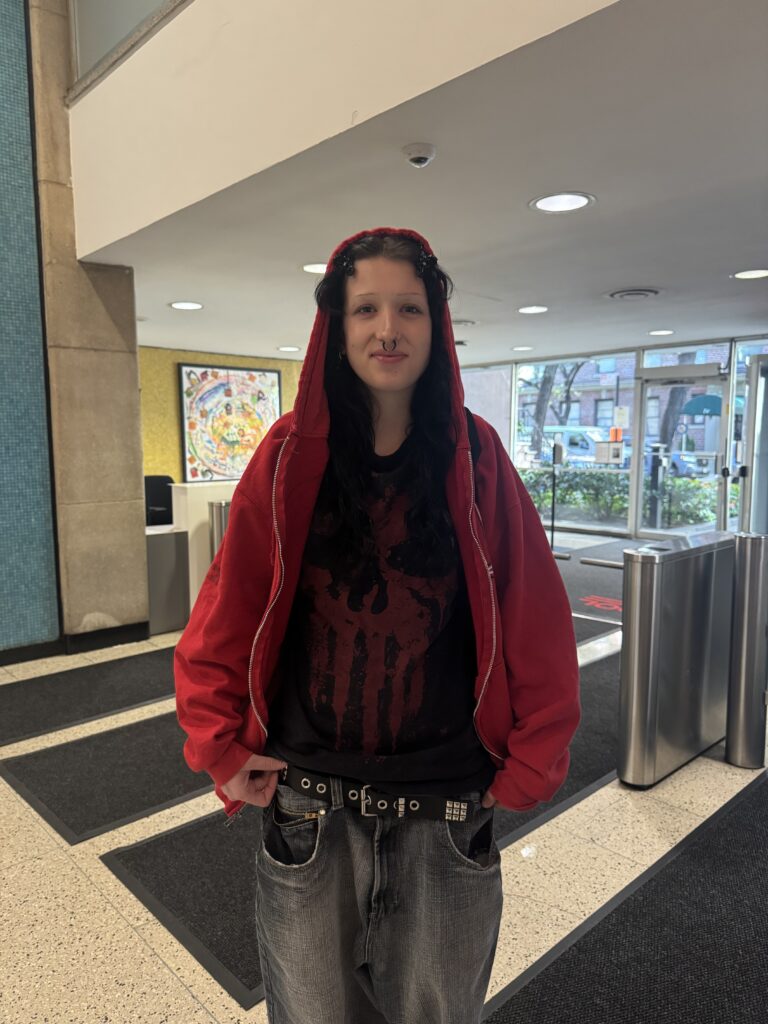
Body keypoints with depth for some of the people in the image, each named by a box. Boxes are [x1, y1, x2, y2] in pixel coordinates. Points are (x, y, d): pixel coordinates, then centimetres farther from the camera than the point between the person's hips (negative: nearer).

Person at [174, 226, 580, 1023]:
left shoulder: (475, 457, -5)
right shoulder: (291, 455, -5)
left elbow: (536, 624, -4)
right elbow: (224, 614, -3)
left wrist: (530, 764, -4)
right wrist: (220, 748, -4)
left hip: (447, 809, 0)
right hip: (308, 805, 1)